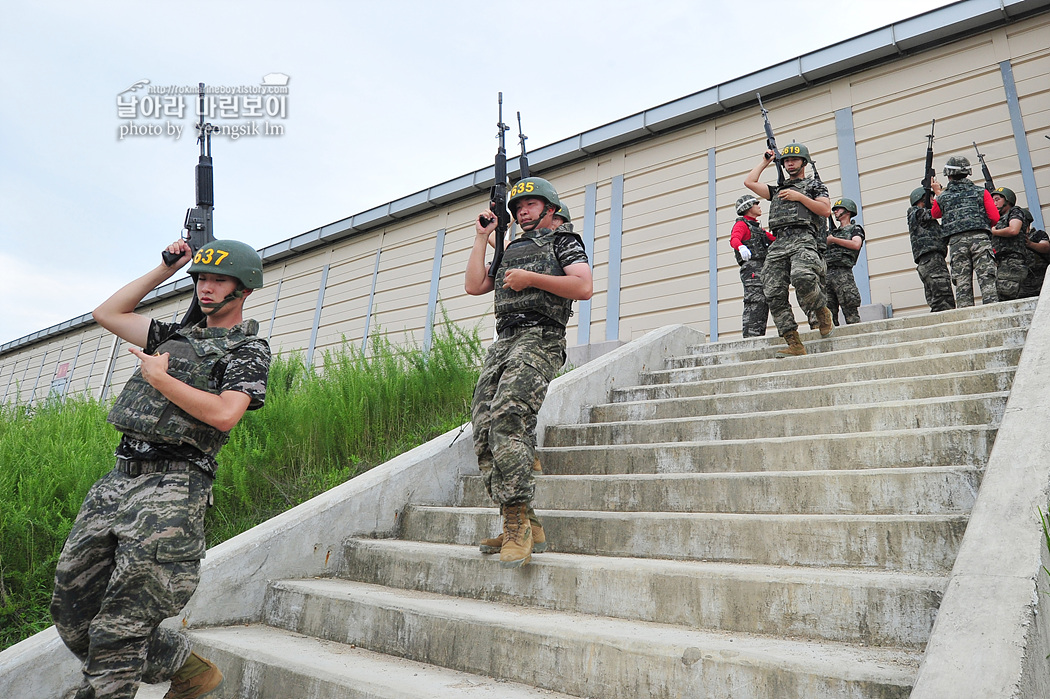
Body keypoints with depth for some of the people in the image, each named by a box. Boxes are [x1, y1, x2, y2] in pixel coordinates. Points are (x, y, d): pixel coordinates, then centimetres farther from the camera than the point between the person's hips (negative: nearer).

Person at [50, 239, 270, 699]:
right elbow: (107, 313, 26)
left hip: (171, 489, -8)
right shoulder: (177, 337, 22)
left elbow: (224, 414, -16)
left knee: (116, 635, -9)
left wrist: (159, 378, -7)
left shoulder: (248, 350, -1)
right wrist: (166, 268, 22)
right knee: (72, 615, 10)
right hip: (118, 480, 8)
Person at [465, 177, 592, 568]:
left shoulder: (563, 240, 12)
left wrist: (531, 278, -7)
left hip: (539, 339, -7)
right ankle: (513, 523, -3)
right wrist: (481, 238, 24)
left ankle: (519, 523, -22)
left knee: (507, 418, -26)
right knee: (483, 428, -6)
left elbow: (584, 287, -5)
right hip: (503, 342, 7)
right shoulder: (512, 251, 32)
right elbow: (474, 286, 22)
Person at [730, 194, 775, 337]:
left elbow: (774, 239, 39)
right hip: (751, 268, -9)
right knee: (755, 302, -18)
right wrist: (741, 247, -42)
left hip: (762, 269, 9)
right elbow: (734, 239, -20)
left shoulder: (756, 227, 30)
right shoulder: (741, 224, 1)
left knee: (763, 304, 6)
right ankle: (750, 336, -24)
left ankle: (759, 337, 8)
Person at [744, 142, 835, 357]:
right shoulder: (777, 189, 31)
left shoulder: (814, 184, 19)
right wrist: (765, 162, 33)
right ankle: (794, 344, -10)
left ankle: (823, 312, -5)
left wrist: (799, 197, 2)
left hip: (802, 239, -5)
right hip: (778, 243, 5)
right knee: (774, 294, -10)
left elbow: (825, 210, 5)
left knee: (802, 277, -35)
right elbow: (749, 182, 25)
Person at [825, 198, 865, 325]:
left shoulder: (855, 229, 13)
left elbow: (856, 245, -7)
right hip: (826, 273, 6)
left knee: (850, 310, -11)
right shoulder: (831, 232, 29)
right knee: (828, 312, -2)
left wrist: (833, 239, -4)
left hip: (843, 272, -5)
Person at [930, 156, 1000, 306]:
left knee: (962, 285, 0)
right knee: (987, 280, -7)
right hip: (980, 238, 0)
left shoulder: (942, 198, 12)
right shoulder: (981, 192, 11)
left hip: (956, 242, 1)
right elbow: (995, 218, 4)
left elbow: (934, 213, 33)